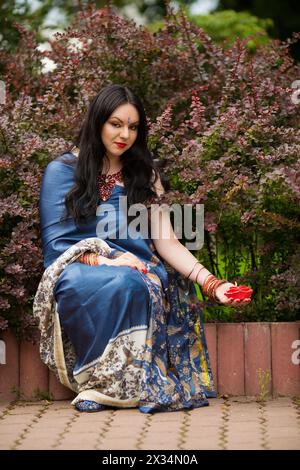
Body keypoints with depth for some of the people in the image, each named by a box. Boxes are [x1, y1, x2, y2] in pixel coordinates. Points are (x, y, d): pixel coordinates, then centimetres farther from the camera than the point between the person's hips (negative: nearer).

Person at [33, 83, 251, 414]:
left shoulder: (144, 174, 15)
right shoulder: (62, 171, 5)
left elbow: (166, 241, 6)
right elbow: (56, 244, -1)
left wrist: (211, 284, -10)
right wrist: (104, 260, -19)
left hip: (136, 269, 2)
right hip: (79, 269, -2)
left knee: (135, 284, -37)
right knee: (117, 284, -40)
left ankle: (109, 385, -31)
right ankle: (100, 376, -28)